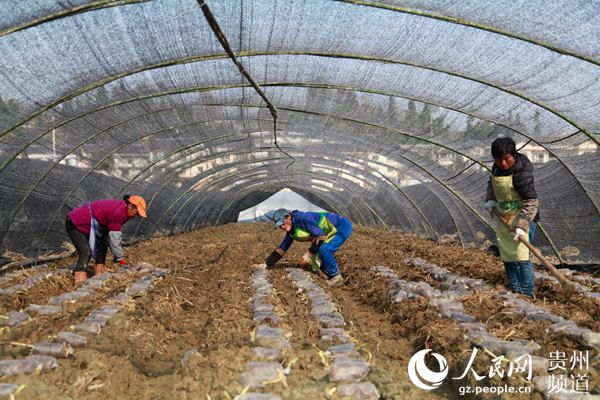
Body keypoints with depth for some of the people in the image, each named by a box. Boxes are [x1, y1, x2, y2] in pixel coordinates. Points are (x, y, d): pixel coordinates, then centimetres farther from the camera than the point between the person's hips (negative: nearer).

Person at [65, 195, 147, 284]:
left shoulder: (121, 207, 5)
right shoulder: (119, 213, -26)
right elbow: (114, 238, -24)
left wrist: (118, 256, 7)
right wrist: (121, 259, -17)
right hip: (75, 225, -11)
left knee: (102, 244, 11)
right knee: (86, 252, -20)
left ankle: (99, 272, 10)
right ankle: (79, 281, -25)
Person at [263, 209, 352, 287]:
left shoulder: (303, 218, -27)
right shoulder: (291, 231, 1)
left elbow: (320, 236, -28)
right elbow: (282, 248, 10)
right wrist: (267, 263, 7)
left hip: (343, 226, -9)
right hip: (334, 230, 9)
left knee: (324, 249, -26)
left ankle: (336, 277, -10)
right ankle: (330, 275, 19)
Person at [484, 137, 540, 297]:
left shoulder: (521, 174, -25)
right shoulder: (497, 167, -2)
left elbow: (531, 203, -25)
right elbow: (491, 182, 20)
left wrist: (522, 225, -33)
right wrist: (490, 199, 4)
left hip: (522, 218, -8)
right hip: (503, 218, 8)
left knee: (521, 256, -14)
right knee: (507, 256, 13)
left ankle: (527, 293, -6)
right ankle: (515, 290, 26)